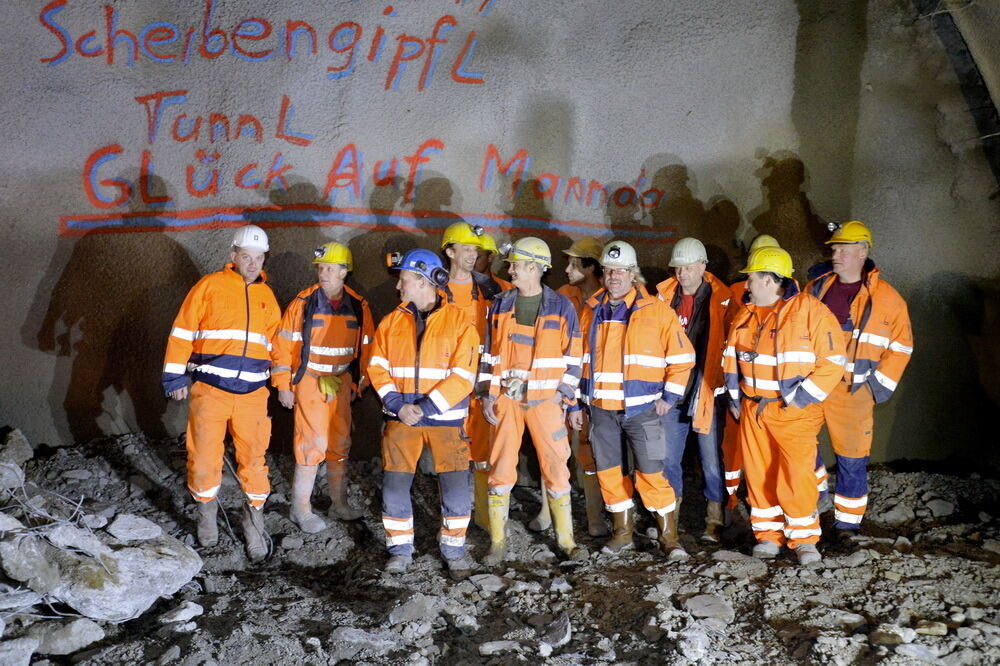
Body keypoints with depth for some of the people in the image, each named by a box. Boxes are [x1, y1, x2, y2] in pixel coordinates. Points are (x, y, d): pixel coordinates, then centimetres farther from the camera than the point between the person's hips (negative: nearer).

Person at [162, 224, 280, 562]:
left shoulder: (266, 296, 14)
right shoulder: (210, 286, 2)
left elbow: (275, 343, 22)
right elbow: (182, 332, 1)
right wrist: (176, 378, -2)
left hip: (252, 394, 3)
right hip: (209, 390, -2)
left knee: (253, 458, 2)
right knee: (204, 455, 2)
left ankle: (254, 518, 17)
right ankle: (206, 511, 25)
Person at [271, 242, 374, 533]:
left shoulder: (359, 307, 1)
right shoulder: (303, 303, -8)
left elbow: (365, 348, 11)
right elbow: (283, 344, -6)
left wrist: (358, 383, 11)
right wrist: (283, 385, -7)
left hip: (341, 384, 4)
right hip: (310, 383, -4)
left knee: (340, 445, 11)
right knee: (313, 444, -8)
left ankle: (339, 503, 24)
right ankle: (301, 508, 5)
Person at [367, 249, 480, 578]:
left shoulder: (459, 322, -4)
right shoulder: (392, 321, 7)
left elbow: (462, 376, -9)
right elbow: (377, 367, 4)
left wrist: (425, 408, -16)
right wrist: (398, 405, -11)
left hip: (446, 419, -3)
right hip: (400, 418, 3)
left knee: (456, 488, -3)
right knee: (394, 486, 3)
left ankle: (454, 549, 18)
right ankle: (400, 548, 22)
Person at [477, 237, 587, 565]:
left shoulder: (561, 307, -1)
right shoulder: (500, 305, 7)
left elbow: (572, 357, 1)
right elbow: (489, 352, 10)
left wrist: (568, 399, -2)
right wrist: (488, 394, 3)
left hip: (545, 399, -2)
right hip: (506, 398, 2)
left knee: (556, 467, 2)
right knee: (501, 468, 3)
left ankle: (566, 539, 15)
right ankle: (498, 541, 13)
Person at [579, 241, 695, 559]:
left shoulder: (656, 311, -2)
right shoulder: (591, 312, 9)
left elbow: (682, 357, 2)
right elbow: (579, 358, 18)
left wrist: (669, 397, -3)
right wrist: (582, 395, 12)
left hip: (642, 409, -4)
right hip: (601, 410, 4)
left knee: (651, 474, -5)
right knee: (608, 472, 9)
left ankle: (669, 536, 8)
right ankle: (622, 531, 25)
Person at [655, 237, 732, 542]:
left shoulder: (721, 300, -4)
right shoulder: (663, 298, 6)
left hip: (708, 392, -3)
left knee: (712, 459, 3)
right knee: (667, 458, 9)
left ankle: (715, 520, 16)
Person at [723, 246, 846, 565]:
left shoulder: (810, 311, -9)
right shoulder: (746, 314, 9)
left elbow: (832, 362, -10)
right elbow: (732, 359, 19)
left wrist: (799, 400, -13)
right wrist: (735, 398, 12)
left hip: (794, 411, -5)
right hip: (752, 409, 6)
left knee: (797, 475, -7)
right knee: (759, 474, 9)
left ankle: (804, 539, 10)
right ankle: (768, 534, 23)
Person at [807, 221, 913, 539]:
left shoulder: (887, 299, -1)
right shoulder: (816, 288, 8)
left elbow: (901, 346, 3)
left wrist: (879, 385, -4)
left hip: (854, 392, -3)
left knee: (851, 459, 3)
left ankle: (847, 524, 16)